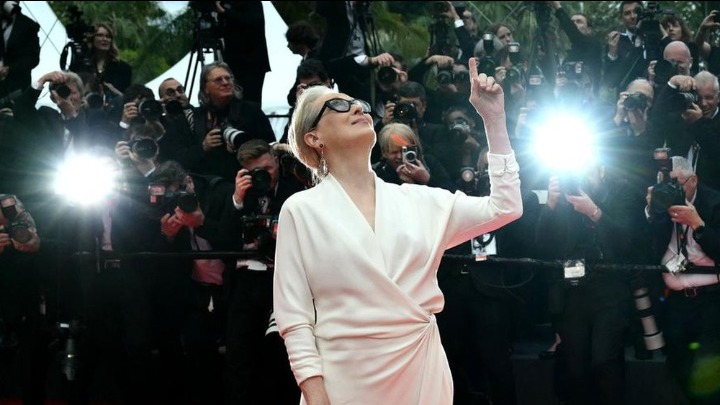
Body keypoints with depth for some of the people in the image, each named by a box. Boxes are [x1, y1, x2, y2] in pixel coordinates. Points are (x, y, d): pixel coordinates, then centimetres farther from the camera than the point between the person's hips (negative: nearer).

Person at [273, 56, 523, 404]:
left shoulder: (418, 200, 11)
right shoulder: (301, 211, 1)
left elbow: (504, 208, 9)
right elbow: (294, 316, -3)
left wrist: (494, 119, 7)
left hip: (422, 376, 3)